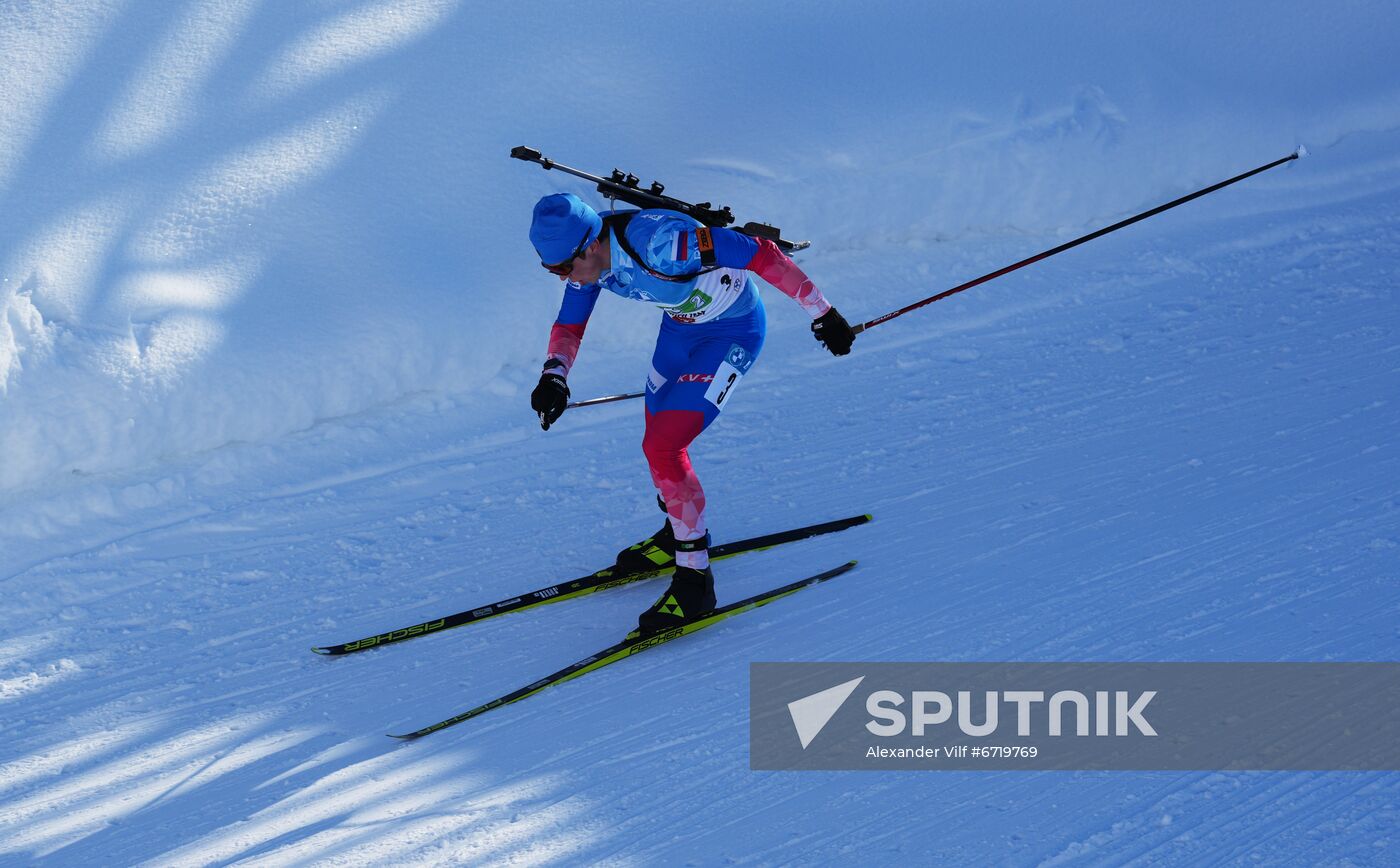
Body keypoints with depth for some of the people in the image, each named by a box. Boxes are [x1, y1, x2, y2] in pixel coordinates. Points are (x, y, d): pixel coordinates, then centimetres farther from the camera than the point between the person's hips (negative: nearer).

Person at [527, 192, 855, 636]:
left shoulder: (658, 242, -38)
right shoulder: (585, 254, -14)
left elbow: (760, 254, -31)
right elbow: (569, 327, 2)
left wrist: (821, 312, -22)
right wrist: (555, 375, -20)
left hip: (733, 332, -8)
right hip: (680, 328, 8)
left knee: (661, 449, -18)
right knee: (660, 441, 18)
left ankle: (694, 580, -6)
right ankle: (680, 533, 47)